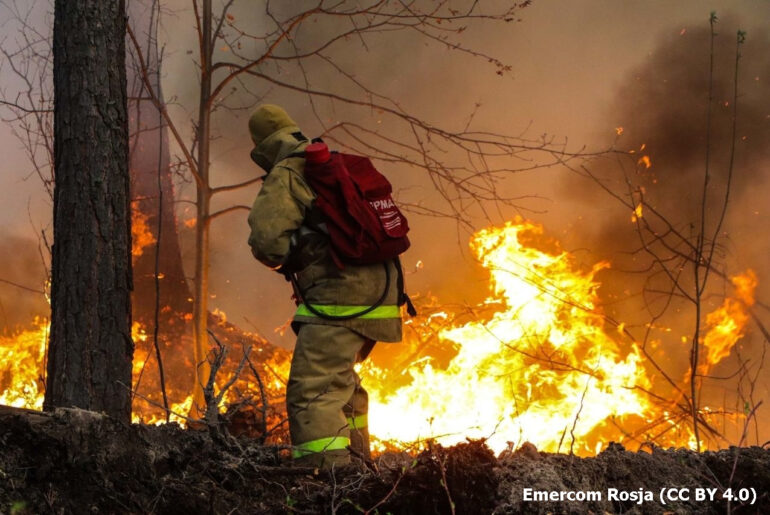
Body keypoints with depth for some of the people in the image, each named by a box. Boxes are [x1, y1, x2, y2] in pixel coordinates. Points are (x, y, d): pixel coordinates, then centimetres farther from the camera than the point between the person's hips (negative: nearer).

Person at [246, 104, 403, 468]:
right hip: (376, 287, 9)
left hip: (339, 297, -9)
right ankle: (355, 463, 43)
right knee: (341, 381, 29)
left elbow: (267, 238, -16)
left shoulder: (285, 176, -4)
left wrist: (280, 260, 8)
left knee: (312, 392, -16)